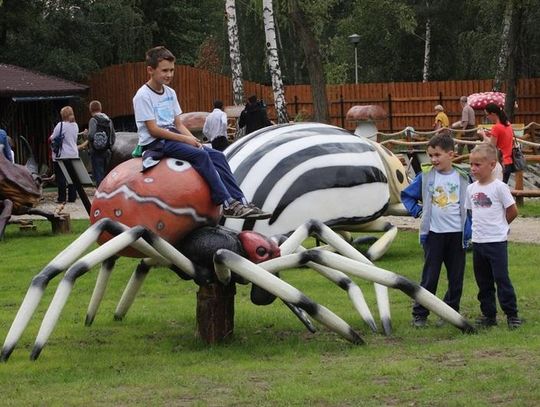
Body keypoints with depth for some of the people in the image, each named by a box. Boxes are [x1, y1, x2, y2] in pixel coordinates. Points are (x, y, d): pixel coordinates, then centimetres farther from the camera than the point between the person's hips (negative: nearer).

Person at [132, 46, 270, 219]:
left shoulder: (170, 93, 14)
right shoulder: (143, 96, -9)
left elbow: (178, 124, 15)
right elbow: (153, 130, -15)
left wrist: (192, 139, -5)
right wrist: (185, 139, -16)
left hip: (174, 138, 8)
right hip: (155, 143, -8)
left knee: (217, 156, -10)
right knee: (201, 155, -27)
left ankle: (240, 201, -16)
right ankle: (228, 204, -29)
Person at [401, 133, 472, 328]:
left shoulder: (462, 178, 1)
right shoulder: (425, 176, 1)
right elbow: (406, 195, 13)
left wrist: (468, 232, 0)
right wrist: (416, 210, 0)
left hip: (457, 234, 1)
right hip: (433, 233, -1)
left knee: (456, 278, 6)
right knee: (430, 277, 0)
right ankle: (419, 314, 6)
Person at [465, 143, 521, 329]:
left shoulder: (499, 187, -11)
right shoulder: (471, 188, 6)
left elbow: (512, 211, -5)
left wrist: (498, 226, 6)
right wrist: (481, 226, 7)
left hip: (497, 242, -6)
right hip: (478, 242, 6)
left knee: (501, 278, -5)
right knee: (483, 282, 11)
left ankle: (512, 314, 3)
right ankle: (488, 315, 19)